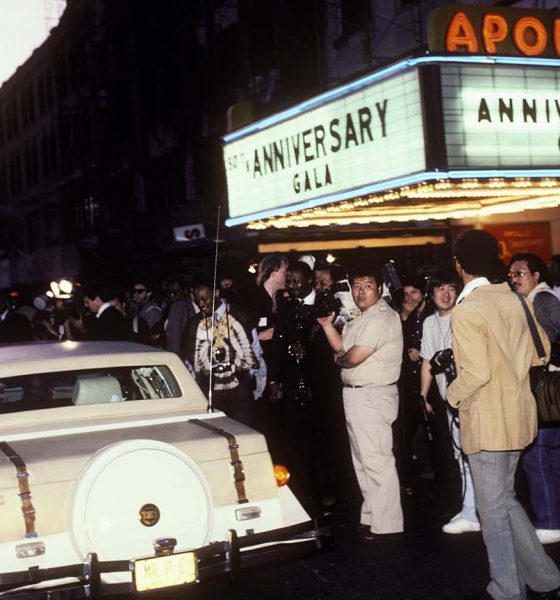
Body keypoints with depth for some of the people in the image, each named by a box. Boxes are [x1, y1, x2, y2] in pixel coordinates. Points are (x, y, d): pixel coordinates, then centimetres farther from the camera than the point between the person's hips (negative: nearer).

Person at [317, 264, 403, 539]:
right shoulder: (359, 318, 16)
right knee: (362, 458, 16)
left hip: (372, 396, -10)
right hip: (354, 394, 10)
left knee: (376, 459, -7)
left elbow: (354, 357, -20)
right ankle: (371, 516, 26)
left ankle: (384, 523, -2)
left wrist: (338, 359, 0)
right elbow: (342, 349, 16)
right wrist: (328, 325, 5)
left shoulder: (382, 317, -16)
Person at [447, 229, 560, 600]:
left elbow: (477, 372, -23)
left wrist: (454, 395, -6)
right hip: (517, 414, 8)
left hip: (487, 420, -8)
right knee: (504, 499, 20)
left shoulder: (467, 309, -17)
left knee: (493, 508, 5)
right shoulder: (514, 300, 4)